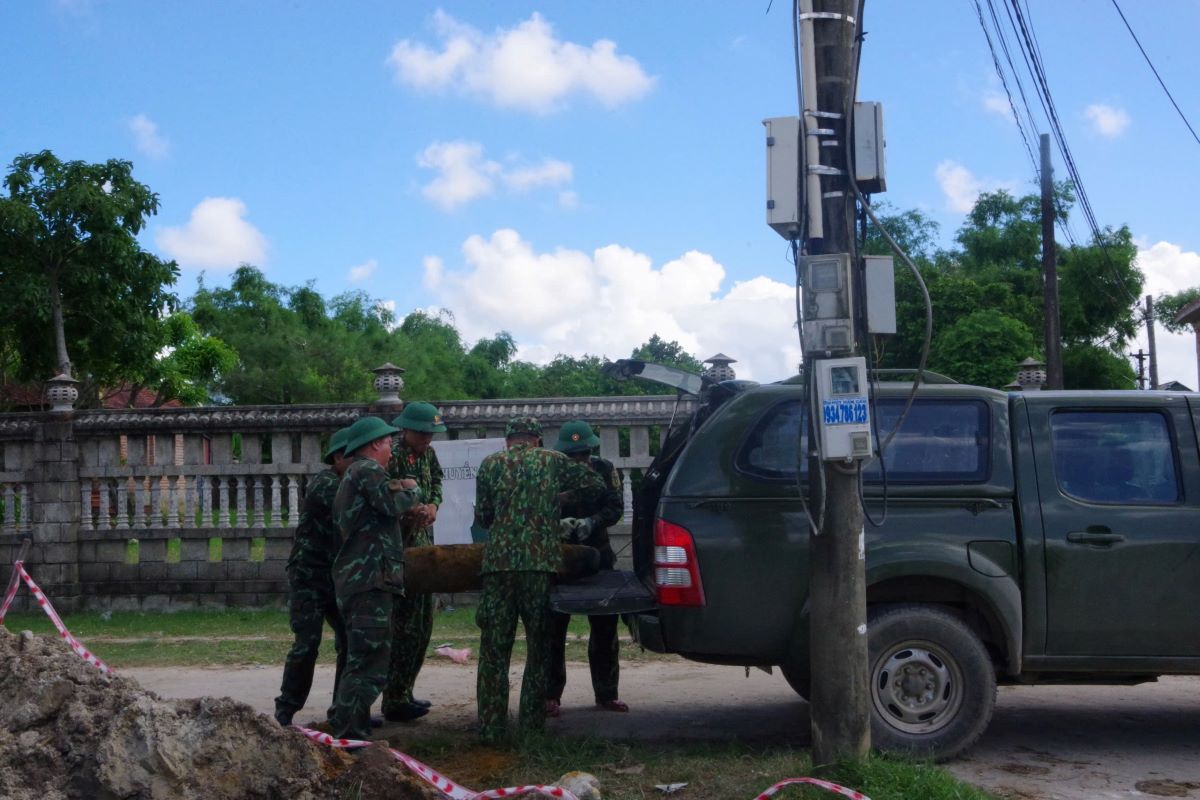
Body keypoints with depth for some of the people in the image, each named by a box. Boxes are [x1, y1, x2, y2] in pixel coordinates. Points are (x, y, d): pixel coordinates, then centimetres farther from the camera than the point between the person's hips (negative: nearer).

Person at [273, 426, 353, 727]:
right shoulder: (324, 484, -15)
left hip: (336, 576, 8)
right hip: (309, 575, -8)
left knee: (350, 640, 4)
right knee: (307, 643, -11)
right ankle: (285, 711, 1)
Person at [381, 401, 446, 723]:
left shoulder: (427, 454, 10)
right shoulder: (392, 457, -16)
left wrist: (433, 506, 4)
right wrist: (411, 511, -28)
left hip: (424, 548, 9)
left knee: (423, 624, 14)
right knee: (406, 626, -7)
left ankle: (404, 693, 24)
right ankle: (394, 702, 1)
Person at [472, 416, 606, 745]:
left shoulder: (491, 464, 9)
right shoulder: (553, 460, 9)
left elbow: (482, 516, 11)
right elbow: (596, 486, 11)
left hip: (498, 562, 0)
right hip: (542, 563, 0)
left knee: (494, 650, 5)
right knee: (539, 647, 11)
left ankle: (491, 730, 5)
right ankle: (531, 725, 11)